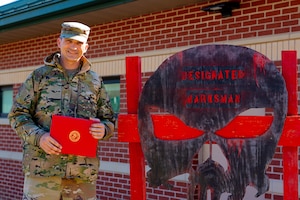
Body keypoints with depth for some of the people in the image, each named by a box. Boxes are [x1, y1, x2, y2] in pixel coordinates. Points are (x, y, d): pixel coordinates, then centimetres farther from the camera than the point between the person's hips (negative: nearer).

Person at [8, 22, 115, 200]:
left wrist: (103, 130, -9)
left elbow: (109, 120, 15)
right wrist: (38, 136, -12)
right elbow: (18, 114, 6)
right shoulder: (39, 76, 7)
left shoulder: (95, 81, 12)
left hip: (83, 171, 2)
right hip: (43, 167, -1)